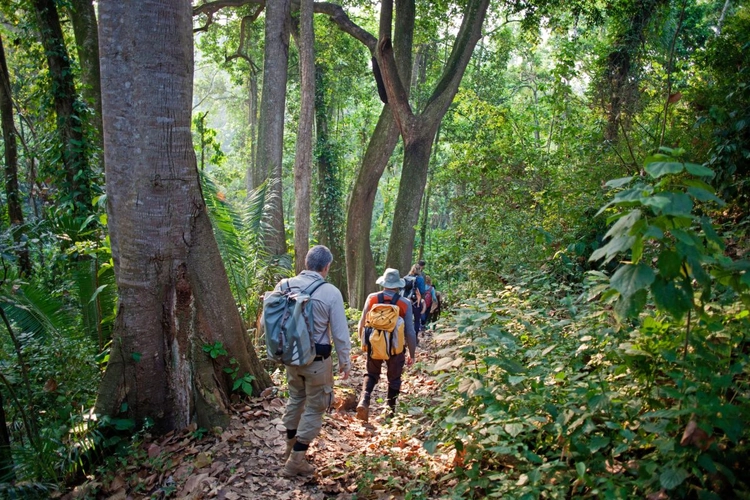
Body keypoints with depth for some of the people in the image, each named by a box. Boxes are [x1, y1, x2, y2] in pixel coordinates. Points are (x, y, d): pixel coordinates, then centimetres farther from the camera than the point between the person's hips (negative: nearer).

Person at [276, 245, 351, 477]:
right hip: (317, 359, -5)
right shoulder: (330, 292, -17)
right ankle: (295, 461, 15)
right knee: (315, 408, 10)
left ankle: (291, 447, 41)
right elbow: (340, 332, -12)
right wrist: (345, 362, 1)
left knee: (295, 399, 25)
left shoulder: (284, 286, -4)